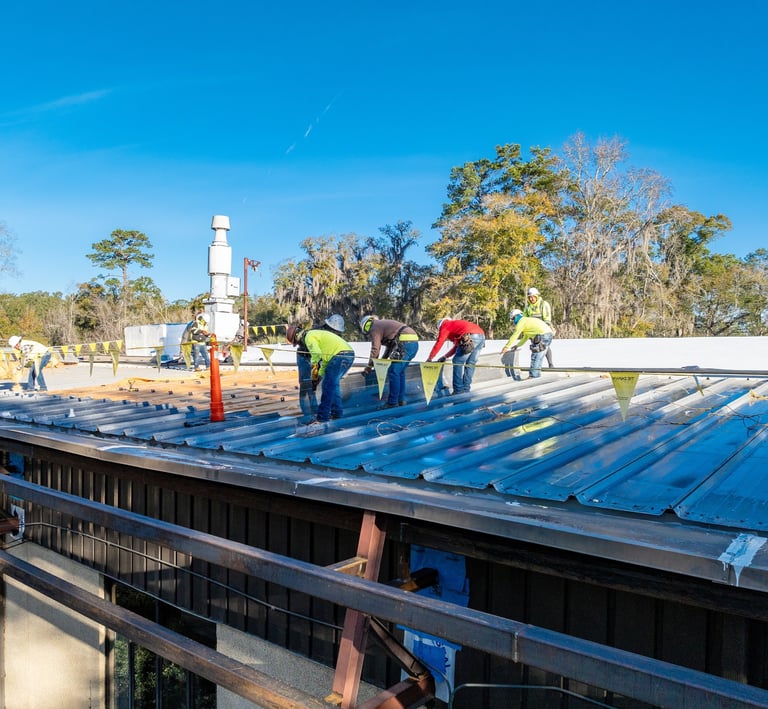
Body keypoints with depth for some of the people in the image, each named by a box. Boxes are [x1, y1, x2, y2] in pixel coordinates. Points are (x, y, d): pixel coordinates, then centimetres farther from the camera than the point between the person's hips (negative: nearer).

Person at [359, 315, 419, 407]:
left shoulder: (374, 328, 4)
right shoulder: (384, 324, 32)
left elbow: (375, 349, -4)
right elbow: (390, 345, 39)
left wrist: (369, 367, 0)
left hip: (405, 343, -10)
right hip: (415, 343, 10)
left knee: (393, 372, -5)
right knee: (400, 372, 17)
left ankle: (393, 402, -4)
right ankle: (401, 400, 20)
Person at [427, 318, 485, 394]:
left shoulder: (445, 326, 16)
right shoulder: (457, 326, 37)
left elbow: (438, 344, 12)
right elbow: (457, 346, 38)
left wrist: (429, 358, 19)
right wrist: (445, 356, 39)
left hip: (471, 337, -8)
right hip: (481, 336, 8)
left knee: (458, 362, 2)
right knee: (470, 364, 15)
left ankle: (458, 390, 1)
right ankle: (466, 389, 16)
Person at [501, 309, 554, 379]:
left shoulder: (521, 321, -1)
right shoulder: (528, 321, 28)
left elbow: (514, 336, -1)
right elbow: (525, 337, 37)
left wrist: (506, 347, 5)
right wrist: (517, 346, 43)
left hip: (543, 335, -10)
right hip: (549, 334, 10)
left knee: (536, 357, -5)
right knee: (538, 357, 16)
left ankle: (533, 376, -5)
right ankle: (537, 374, 20)